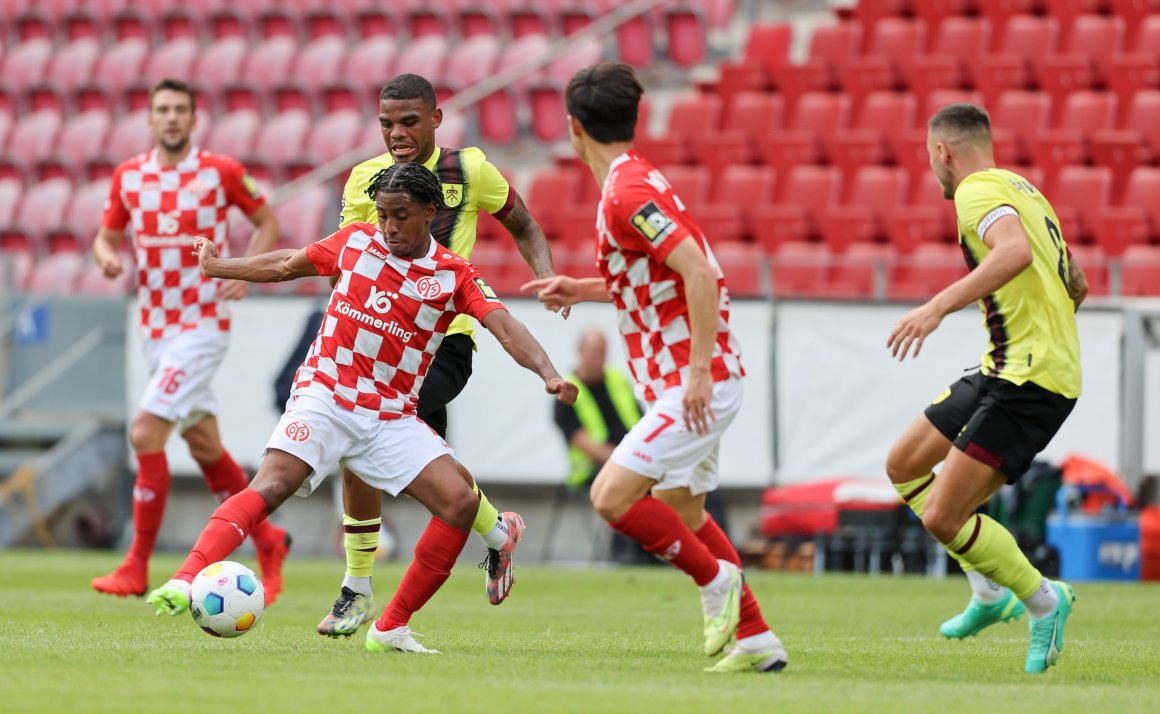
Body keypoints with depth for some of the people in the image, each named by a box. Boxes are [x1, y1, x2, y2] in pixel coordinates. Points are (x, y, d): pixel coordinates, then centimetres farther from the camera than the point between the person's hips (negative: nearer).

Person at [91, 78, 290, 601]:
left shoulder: (221, 172, -7)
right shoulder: (129, 176, 5)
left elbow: (267, 223, 5)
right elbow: (107, 237, 15)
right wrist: (108, 258, -8)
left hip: (203, 326, -6)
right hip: (155, 327, 6)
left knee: (146, 433, -15)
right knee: (203, 444, 12)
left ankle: (137, 567, -11)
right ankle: (267, 541, 30)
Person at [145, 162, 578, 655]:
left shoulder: (456, 277, 2)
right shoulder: (356, 241, 6)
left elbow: (505, 327, -10)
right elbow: (287, 265, 20)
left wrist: (548, 374, -28)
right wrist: (215, 267, 30)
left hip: (392, 419, 2)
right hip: (325, 396, -2)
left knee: (461, 504, -14)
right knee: (272, 485, -26)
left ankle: (391, 628, -4)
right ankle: (185, 582, -41)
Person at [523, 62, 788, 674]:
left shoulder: (628, 192, -18)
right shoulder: (633, 179, 13)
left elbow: (698, 271, -28)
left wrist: (699, 371, -28)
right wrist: (584, 290, 21)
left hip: (694, 382, -10)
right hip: (686, 379, 10)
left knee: (612, 496, -15)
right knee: (680, 511, 18)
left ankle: (716, 579, 0)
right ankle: (756, 640, 21)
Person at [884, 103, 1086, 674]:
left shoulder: (978, 191, -11)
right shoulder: (1023, 191, 18)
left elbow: (1016, 252, -33)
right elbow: (1076, 284, 25)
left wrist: (938, 306, -37)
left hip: (1027, 381, -10)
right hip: (1005, 371, 10)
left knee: (942, 518, -12)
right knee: (903, 465, 17)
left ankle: (1042, 600, 2)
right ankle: (989, 591, 21)